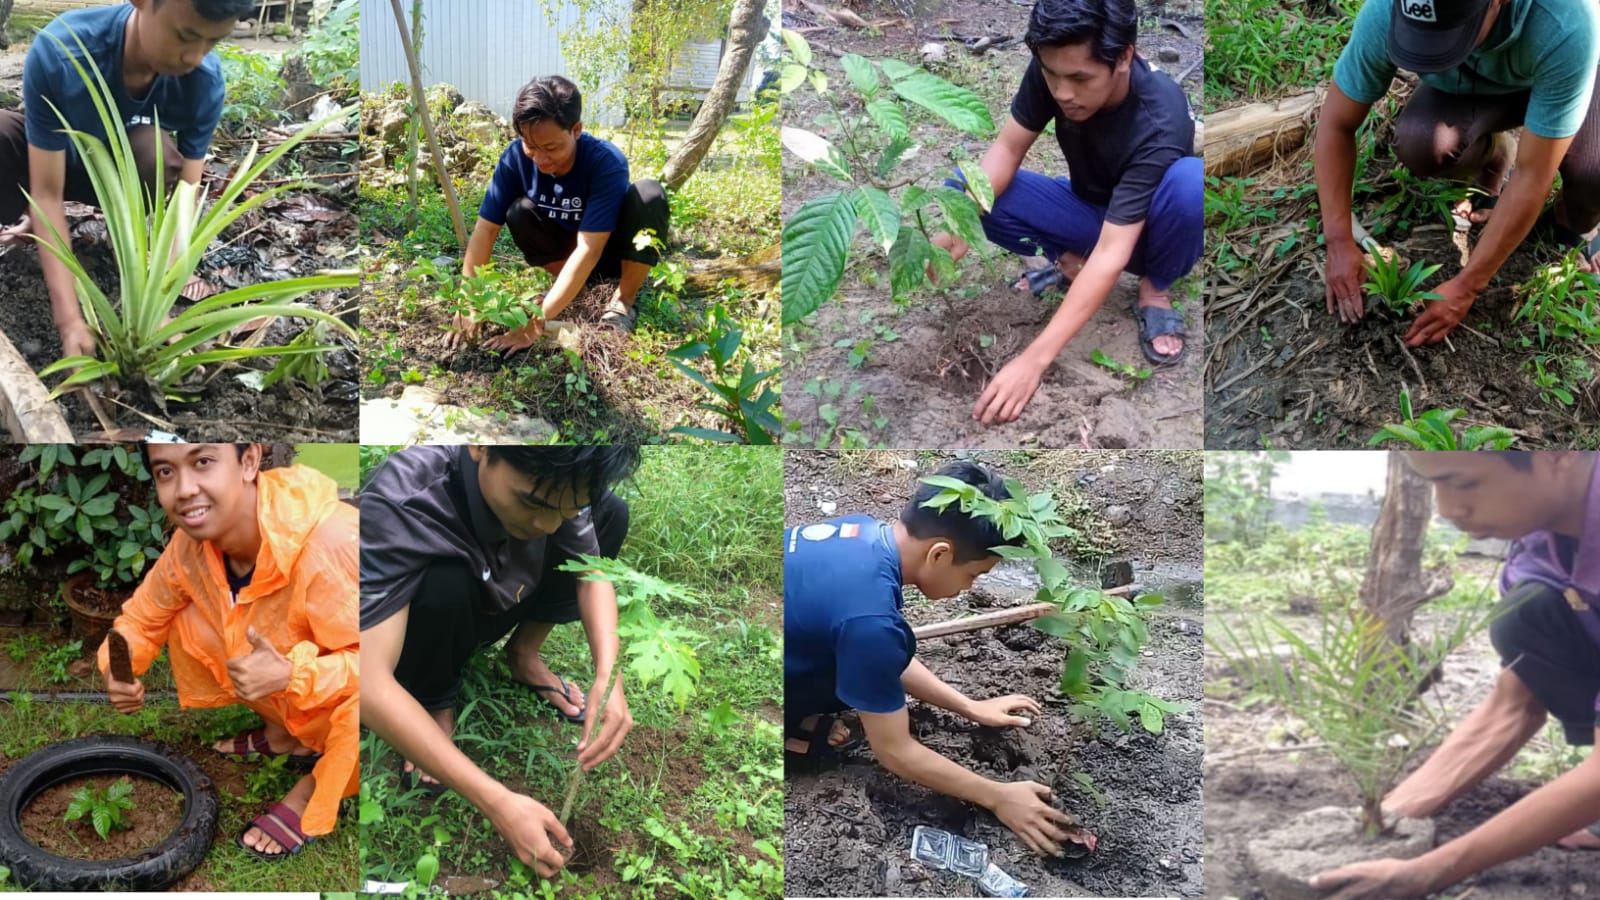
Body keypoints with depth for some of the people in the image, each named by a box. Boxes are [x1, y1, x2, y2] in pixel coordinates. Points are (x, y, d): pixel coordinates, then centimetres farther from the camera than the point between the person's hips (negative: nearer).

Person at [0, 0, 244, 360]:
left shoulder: (204, 80, -30)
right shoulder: (58, 51, -37)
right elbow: (47, 192, -33)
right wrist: (69, 319, -41)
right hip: (54, 158, -1)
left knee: (156, 154, -35)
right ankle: (36, 222, -5)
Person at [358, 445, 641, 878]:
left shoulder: (551, 481, -27)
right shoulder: (399, 505, -41)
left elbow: (592, 574, -12)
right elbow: (370, 684, -44)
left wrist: (608, 677, -31)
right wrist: (499, 803, -48)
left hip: (495, 605, 4)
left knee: (611, 514, -13)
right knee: (445, 584, -36)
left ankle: (523, 656, 3)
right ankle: (434, 706, -6)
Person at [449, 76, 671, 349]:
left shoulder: (606, 162, -34)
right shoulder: (516, 157, -23)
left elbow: (588, 250, -39)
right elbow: (486, 229, -21)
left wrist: (537, 321, -45)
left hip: (612, 249, -3)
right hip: (564, 250, 3)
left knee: (649, 195, -32)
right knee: (519, 212, -26)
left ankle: (623, 302, -14)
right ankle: (576, 288, -4)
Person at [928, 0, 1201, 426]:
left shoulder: (1158, 122, -36)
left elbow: (1111, 254, -41)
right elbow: (1007, 149, -15)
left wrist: (1034, 359, -48)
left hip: (1143, 230, -4)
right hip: (1088, 211, 4)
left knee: (1191, 182, -39)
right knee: (960, 190, -18)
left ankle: (1154, 290, -10)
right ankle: (1070, 262, 1)